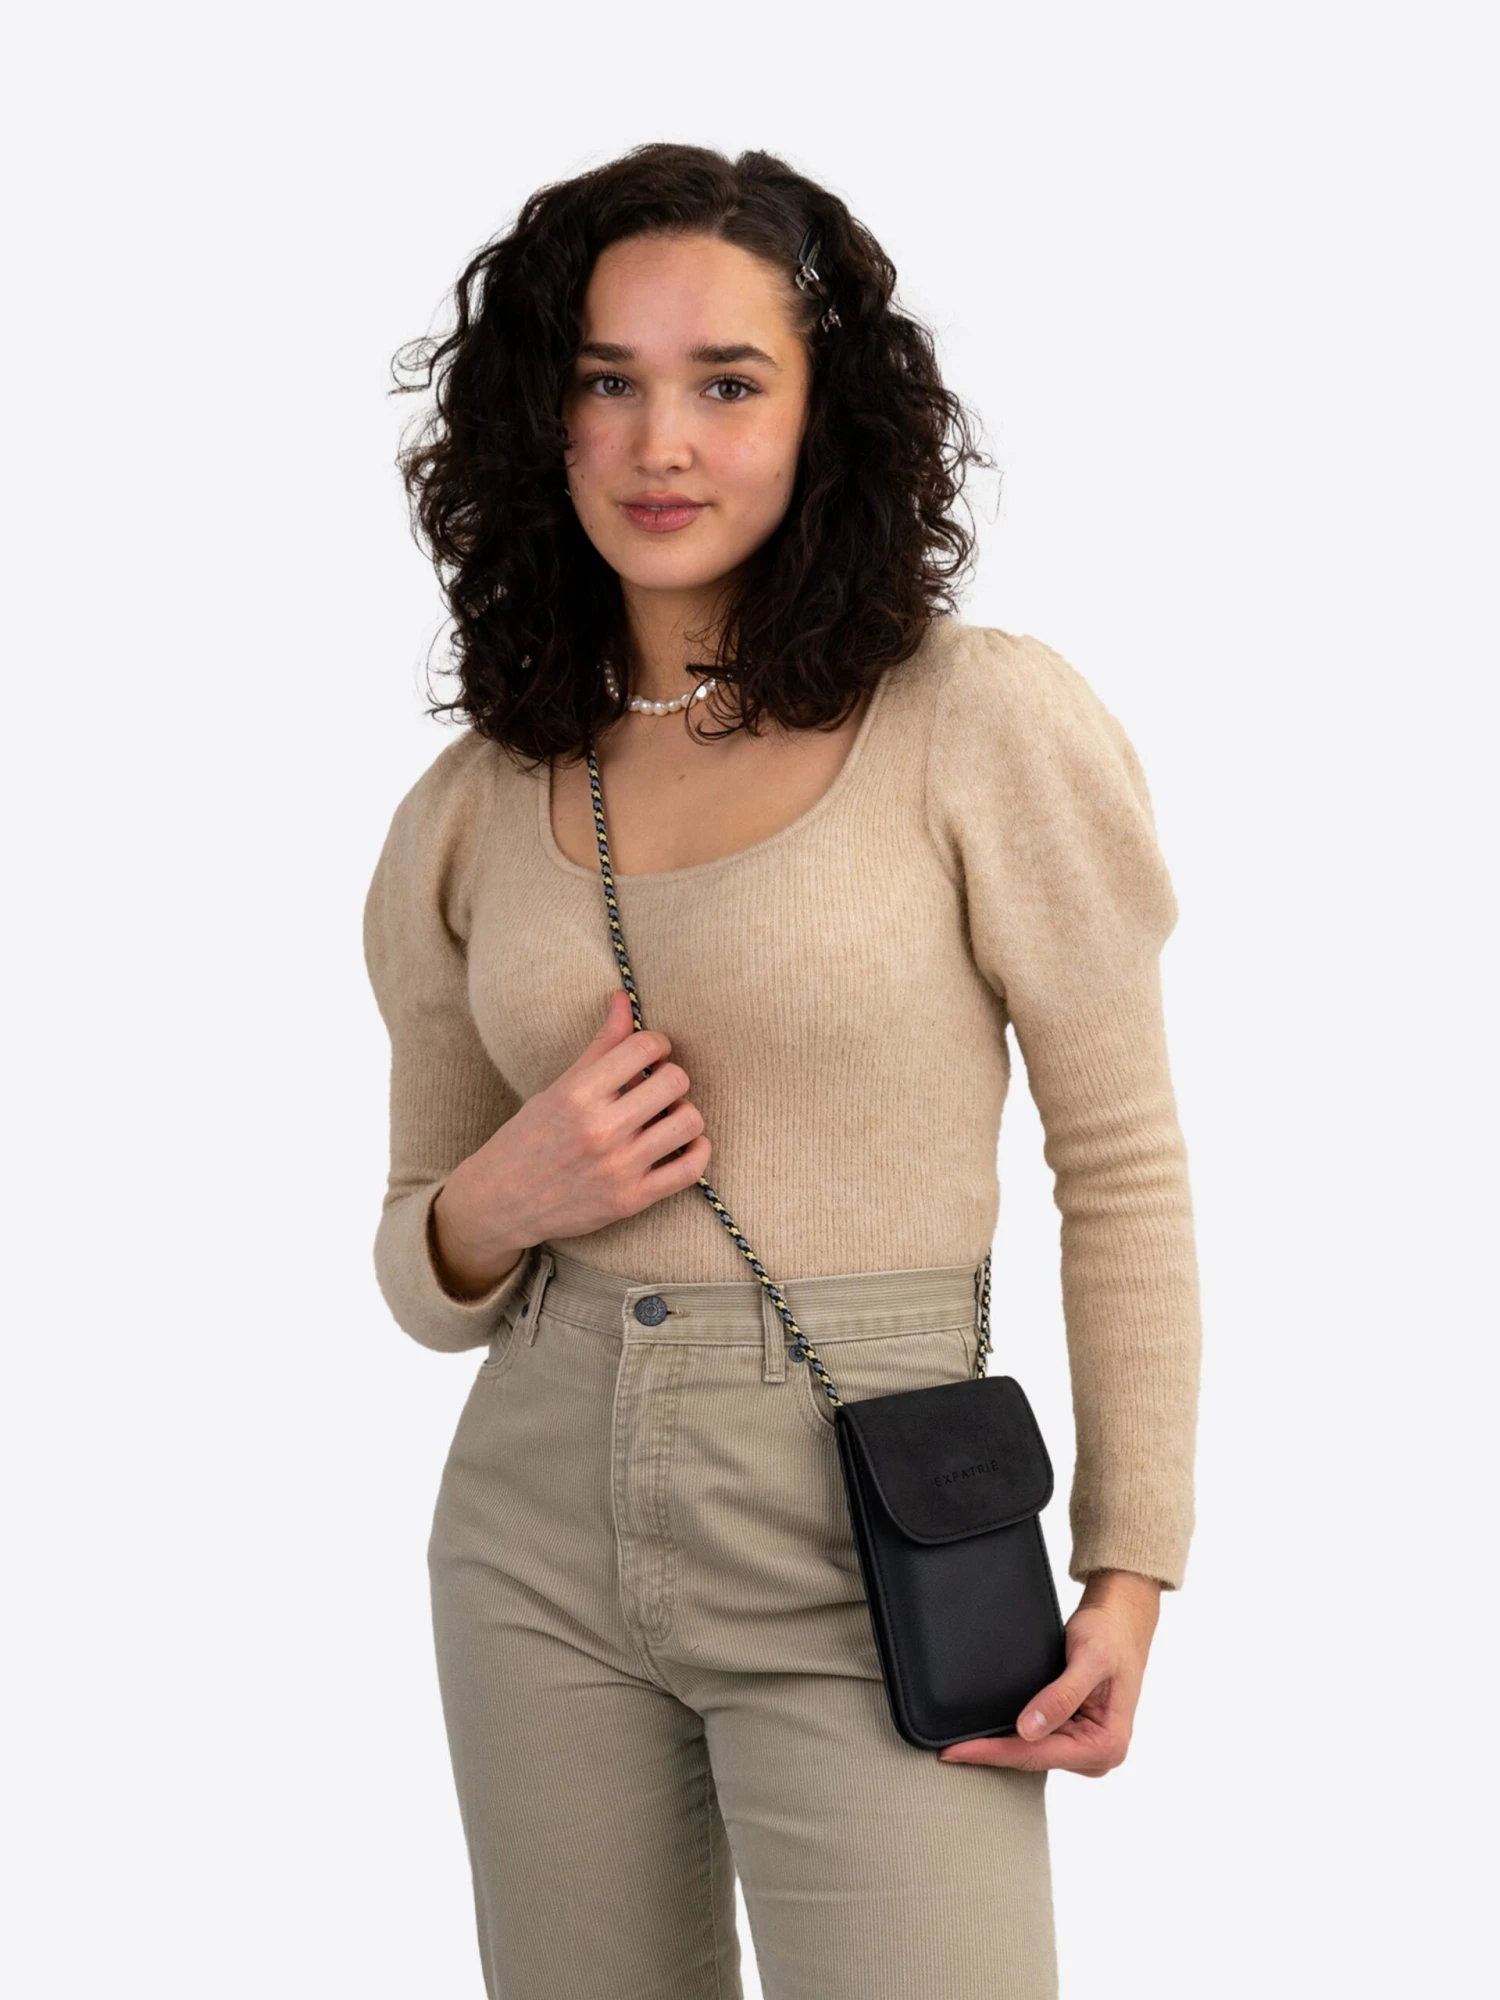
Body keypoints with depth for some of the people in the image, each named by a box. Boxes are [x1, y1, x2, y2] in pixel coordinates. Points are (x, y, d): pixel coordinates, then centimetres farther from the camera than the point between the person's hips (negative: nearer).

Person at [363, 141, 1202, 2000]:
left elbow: (1122, 1167, -2)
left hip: (867, 1563, -4)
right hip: (540, 1538, 4)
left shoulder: (983, 724, -5)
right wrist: (501, 1201, -9)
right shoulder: (474, 806, 7)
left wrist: (1131, 1571, -6)